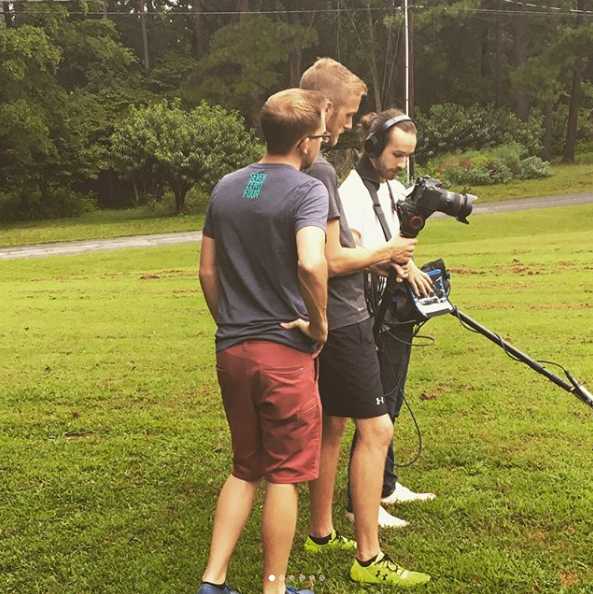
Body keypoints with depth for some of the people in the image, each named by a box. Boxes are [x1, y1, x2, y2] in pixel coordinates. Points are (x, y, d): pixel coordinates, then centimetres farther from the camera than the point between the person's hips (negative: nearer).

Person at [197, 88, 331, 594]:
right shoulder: (307, 190, -11)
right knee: (284, 475, 7)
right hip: (284, 351, -6)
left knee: (245, 468, 19)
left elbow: (207, 271, 13)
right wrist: (320, 324, -14)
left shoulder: (226, 188, 9)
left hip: (231, 350, 6)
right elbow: (311, 264, -28)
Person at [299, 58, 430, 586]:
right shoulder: (319, 171, -19)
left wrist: (375, 255, 14)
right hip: (342, 319, -10)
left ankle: (321, 533, 31)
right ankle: (368, 557, 2)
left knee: (331, 426, 18)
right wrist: (384, 252, -6)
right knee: (376, 428, -5)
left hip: (323, 320, 10)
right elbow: (331, 260, -22)